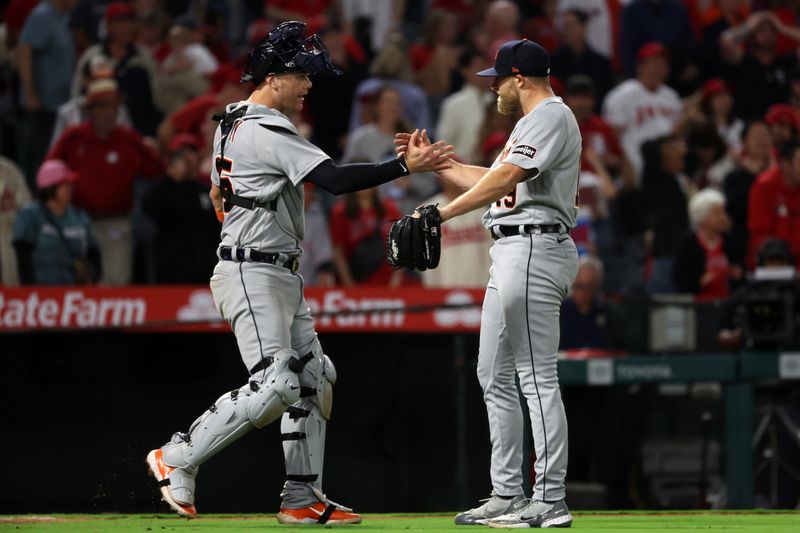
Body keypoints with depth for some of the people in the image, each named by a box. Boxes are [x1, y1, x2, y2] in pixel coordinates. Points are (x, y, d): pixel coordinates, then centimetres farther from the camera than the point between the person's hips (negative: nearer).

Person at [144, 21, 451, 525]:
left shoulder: (231, 123, 15)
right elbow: (335, 178, -26)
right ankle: (177, 459, -8)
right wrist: (405, 166, -27)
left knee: (313, 379, 10)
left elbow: (218, 194, 24)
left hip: (282, 276, 11)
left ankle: (303, 497, 10)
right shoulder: (270, 132, -17)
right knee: (275, 385, -16)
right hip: (253, 276, -11)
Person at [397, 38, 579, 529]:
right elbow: (495, 182, 29)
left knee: (537, 377, -12)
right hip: (512, 254, 11)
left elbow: (506, 178, -23)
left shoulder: (551, 116, -10)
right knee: (495, 376, 13)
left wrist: (444, 213, -26)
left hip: (534, 247, -11)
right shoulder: (532, 121, 24)